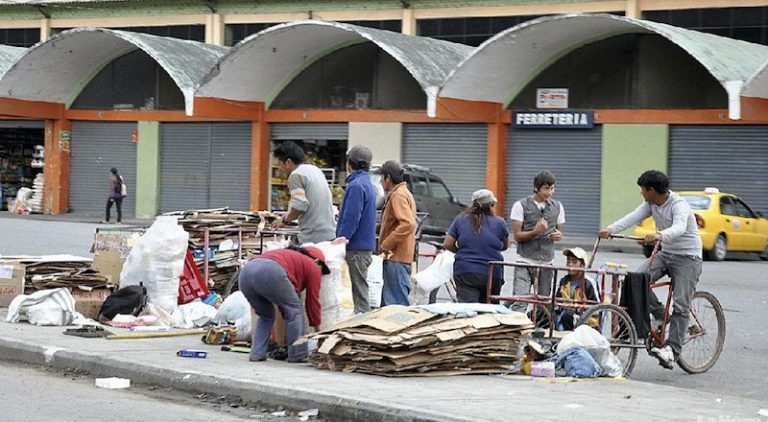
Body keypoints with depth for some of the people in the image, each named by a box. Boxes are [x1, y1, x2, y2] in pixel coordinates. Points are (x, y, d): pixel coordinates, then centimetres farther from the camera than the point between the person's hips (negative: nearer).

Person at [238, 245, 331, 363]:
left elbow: (282, 300, 46)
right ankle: (297, 355, 12)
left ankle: (257, 353, 16)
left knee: (265, 315, 27)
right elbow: (313, 300, 24)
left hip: (245, 273, 7)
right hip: (270, 273, -7)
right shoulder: (312, 266, 24)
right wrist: (317, 326, 37)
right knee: (295, 309, 13)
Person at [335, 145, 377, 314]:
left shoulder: (356, 186, -15)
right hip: (366, 246, 10)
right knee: (360, 291, 14)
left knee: (358, 292, -7)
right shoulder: (368, 184, 16)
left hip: (356, 249, -10)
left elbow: (351, 219, -20)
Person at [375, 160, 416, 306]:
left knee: (396, 303, -13)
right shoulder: (404, 193, 21)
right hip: (397, 257, 11)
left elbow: (408, 224, -26)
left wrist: (386, 244, -20)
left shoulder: (398, 195, -13)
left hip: (396, 259, -11)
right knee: (387, 301, 16)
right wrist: (386, 245, 19)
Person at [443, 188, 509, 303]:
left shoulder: (460, 219, 1)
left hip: (465, 273, 0)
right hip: (492, 275, 0)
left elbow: (448, 244, 2)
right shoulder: (499, 223, -1)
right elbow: (505, 246, 13)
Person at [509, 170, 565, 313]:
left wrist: (558, 235, -4)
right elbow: (517, 236, -4)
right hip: (525, 262, -4)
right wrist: (535, 231, -21)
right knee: (519, 301, -13)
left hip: (547, 263, 4)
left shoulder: (557, 207, 10)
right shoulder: (521, 205, -2)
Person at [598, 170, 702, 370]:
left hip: (687, 257, -7)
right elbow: (634, 217, -12)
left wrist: (659, 235, -61)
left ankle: (672, 350, -17)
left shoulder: (679, 205, -22)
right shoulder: (651, 204, 1)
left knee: (681, 305, -14)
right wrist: (611, 229, -29)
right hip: (666, 253, 7)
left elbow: (679, 228, -41)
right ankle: (659, 315, -1)